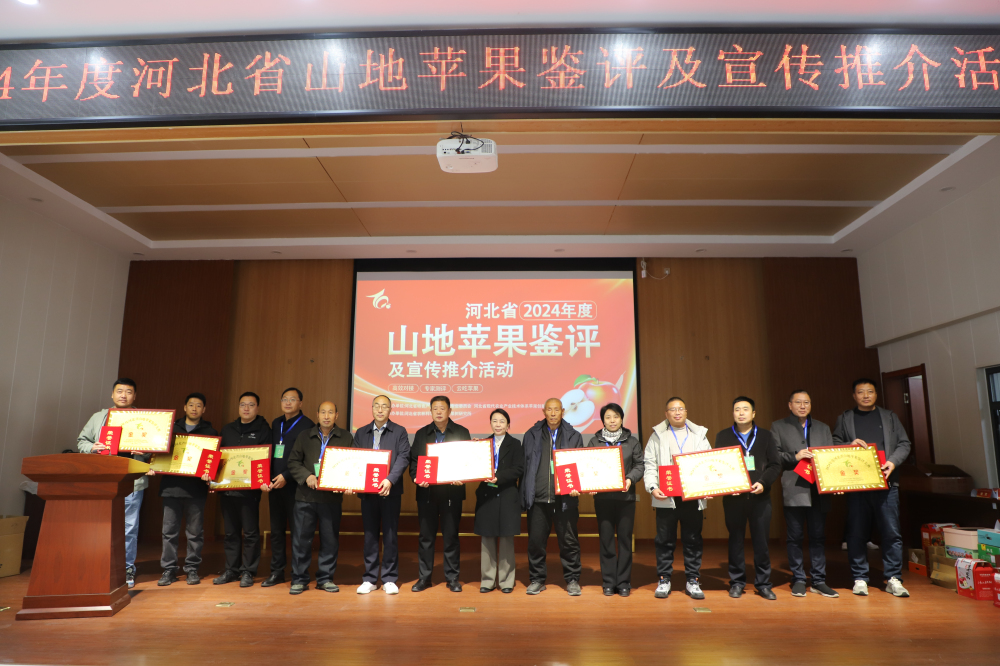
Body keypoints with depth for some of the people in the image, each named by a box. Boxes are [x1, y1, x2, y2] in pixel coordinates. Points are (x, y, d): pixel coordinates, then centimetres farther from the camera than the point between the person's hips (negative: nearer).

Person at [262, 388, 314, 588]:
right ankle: (277, 571, 20)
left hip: (294, 485, -6)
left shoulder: (307, 425, -5)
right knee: (276, 530, 10)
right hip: (274, 485, 6)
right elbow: (270, 453, 18)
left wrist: (286, 476, -15)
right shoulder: (276, 423, 15)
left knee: (297, 530, -1)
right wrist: (268, 478, 8)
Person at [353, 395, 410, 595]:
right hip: (367, 490, 3)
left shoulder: (399, 432, 2)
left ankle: (390, 579, 14)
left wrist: (390, 480, -22)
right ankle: (369, 579, 19)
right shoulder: (361, 433, 11)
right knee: (370, 535, 9)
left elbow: (403, 458, -9)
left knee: (390, 535, 4)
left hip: (391, 490, -2)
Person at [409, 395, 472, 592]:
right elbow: (413, 460, 7)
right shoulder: (421, 434, 9)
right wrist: (416, 478, -12)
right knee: (426, 535, 7)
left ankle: (452, 578, 15)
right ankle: (424, 577, 18)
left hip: (452, 491, -2)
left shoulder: (461, 432, 4)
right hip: (426, 491, 2)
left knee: (451, 536, 5)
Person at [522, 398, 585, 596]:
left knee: (569, 541, 5)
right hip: (538, 498, 1)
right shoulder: (532, 435, 9)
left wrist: (577, 487, -9)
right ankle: (537, 580, 21)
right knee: (536, 541, 6)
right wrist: (525, 495, 2)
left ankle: (572, 580, 20)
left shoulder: (574, 436, 8)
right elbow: (525, 465, 8)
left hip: (565, 498, -1)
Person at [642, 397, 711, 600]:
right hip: (666, 497, -1)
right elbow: (649, 465, 3)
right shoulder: (658, 435, 7)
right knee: (665, 540, 3)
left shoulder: (699, 435, 12)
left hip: (693, 496, 1)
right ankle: (664, 580, 14)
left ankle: (693, 581, 17)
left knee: (693, 540, 6)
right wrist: (652, 487, -11)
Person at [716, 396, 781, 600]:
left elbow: (775, 465, 4)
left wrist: (763, 483, -12)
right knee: (736, 541, 6)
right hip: (733, 497, 0)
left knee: (761, 541, 3)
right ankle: (737, 583, 17)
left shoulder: (765, 436, 8)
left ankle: (763, 584, 16)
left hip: (760, 497, 0)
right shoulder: (723, 437, 7)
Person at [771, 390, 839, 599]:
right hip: (794, 489, -3)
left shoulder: (823, 428, 19)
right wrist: (794, 457, -14)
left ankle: (818, 581, 14)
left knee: (818, 536, 6)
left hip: (818, 489, 3)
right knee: (795, 537, 2)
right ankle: (798, 580, 11)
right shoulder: (778, 427, 8)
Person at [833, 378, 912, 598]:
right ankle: (860, 579, 11)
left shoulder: (889, 417, 15)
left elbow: (904, 444, 10)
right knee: (857, 533, 2)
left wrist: (893, 462, -7)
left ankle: (893, 579, 10)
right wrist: (849, 445, -10)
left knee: (891, 532, -1)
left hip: (886, 482, 1)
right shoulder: (844, 419, 13)